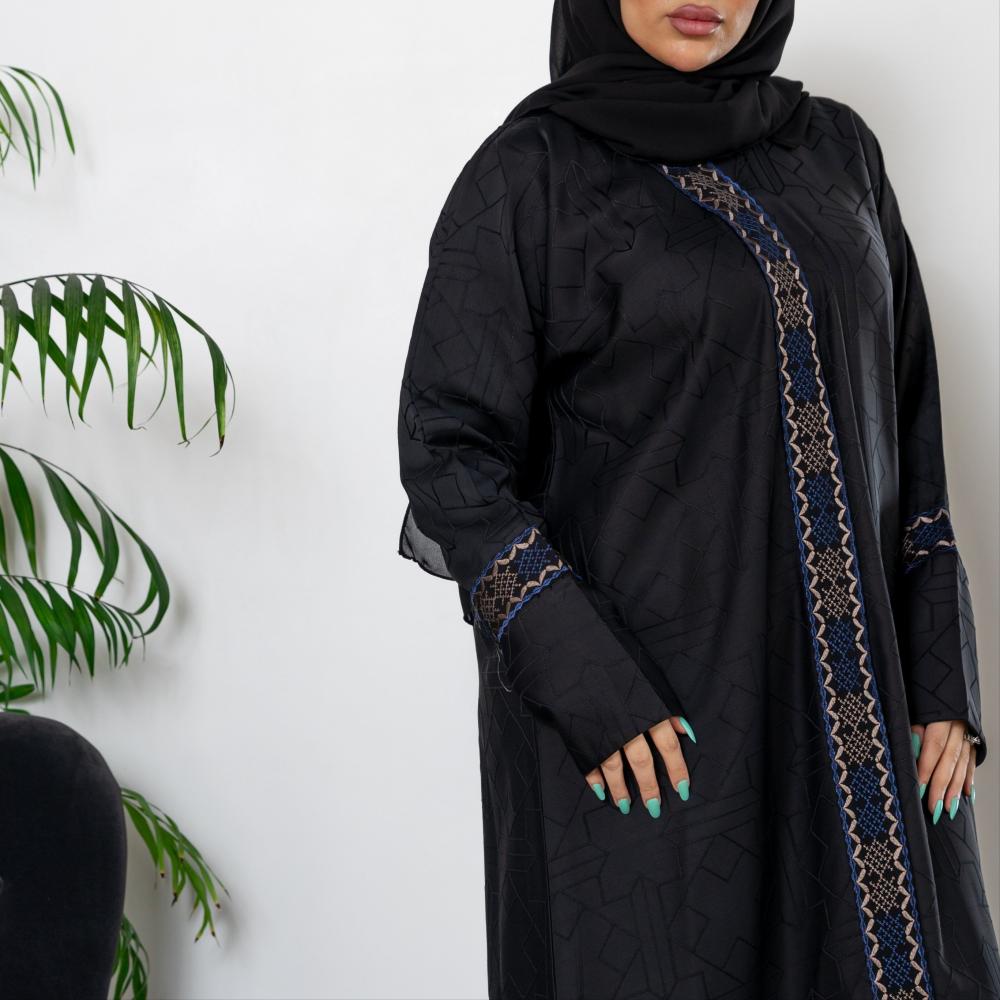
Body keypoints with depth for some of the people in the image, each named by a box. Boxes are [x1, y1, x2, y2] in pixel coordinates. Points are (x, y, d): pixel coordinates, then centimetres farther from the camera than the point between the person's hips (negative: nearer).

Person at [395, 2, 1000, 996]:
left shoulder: (837, 150, 10)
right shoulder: (529, 171, -3)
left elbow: (906, 415, 10)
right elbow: (445, 443, -8)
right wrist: (584, 679, -17)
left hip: (844, 675, 5)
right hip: (633, 694, -4)